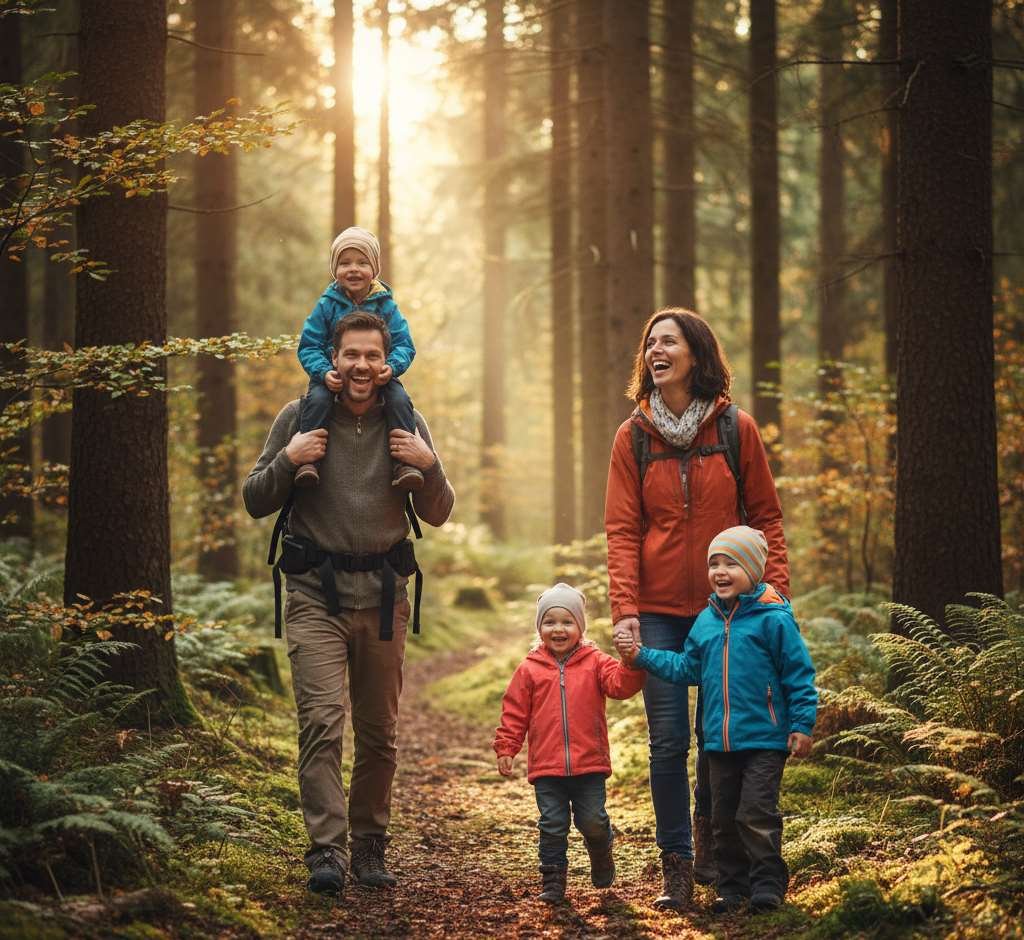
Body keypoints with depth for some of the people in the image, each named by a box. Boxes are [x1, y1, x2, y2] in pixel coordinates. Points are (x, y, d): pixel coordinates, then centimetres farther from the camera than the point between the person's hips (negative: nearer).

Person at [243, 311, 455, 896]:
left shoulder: (407, 425, 7)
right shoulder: (300, 418, 2)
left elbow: (439, 516, 11)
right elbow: (255, 503, 6)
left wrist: (430, 466, -8)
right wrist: (287, 461, -12)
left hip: (384, 594, 2)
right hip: (317, 593, -2)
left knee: (380, 733, 8)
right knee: (322, 720, -16)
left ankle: (370, 847, 20)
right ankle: (328, 849, -18)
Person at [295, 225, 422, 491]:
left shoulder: (385, 305, 1)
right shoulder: (327, 305, 0)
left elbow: (404, 345, 0)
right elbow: (309, 346, -2)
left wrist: (392, 367, -22)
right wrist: (324, 372, -21)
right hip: (334, 376, -1)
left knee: (400, 400, -26)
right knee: (317, 399, -30)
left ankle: (405, 462, -22)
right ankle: (307, 460, -29)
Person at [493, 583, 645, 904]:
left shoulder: (595, 662, 2)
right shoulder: (529, 669, 4)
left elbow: (620, 684, -14)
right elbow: (514, 712, 6)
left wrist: (631, 663, -32)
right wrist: (506, 748, 2)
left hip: (589, 764, -1)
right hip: (546, 768, 1)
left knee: (593, 822, 3)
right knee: (552, 826, 3)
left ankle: (601, 855, 34)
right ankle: (552, 881, 14)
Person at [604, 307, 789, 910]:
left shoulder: (738, 429, 0)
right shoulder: (633, 437, 3)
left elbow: (767, 517, 4)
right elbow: (622, 530, 0)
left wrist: (776, 591, -5)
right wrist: (624, 608, -10)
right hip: (659, 610, 0)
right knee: (669, 740, -2)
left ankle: (709, 845, 27)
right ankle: (677, 866, 5)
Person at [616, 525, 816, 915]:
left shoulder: (773, 619, -10)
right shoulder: (706, 621, 8)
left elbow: (799, 675, -8)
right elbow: (686, 667, 17)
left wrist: (802, 726, -10)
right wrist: (642, 656, 8)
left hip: (764, 740, -6)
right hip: (720, 741, 6)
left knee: (756, 814, -9)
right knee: (724, 818, 11)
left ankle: (767, 884, 2)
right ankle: (732, 886, 21)